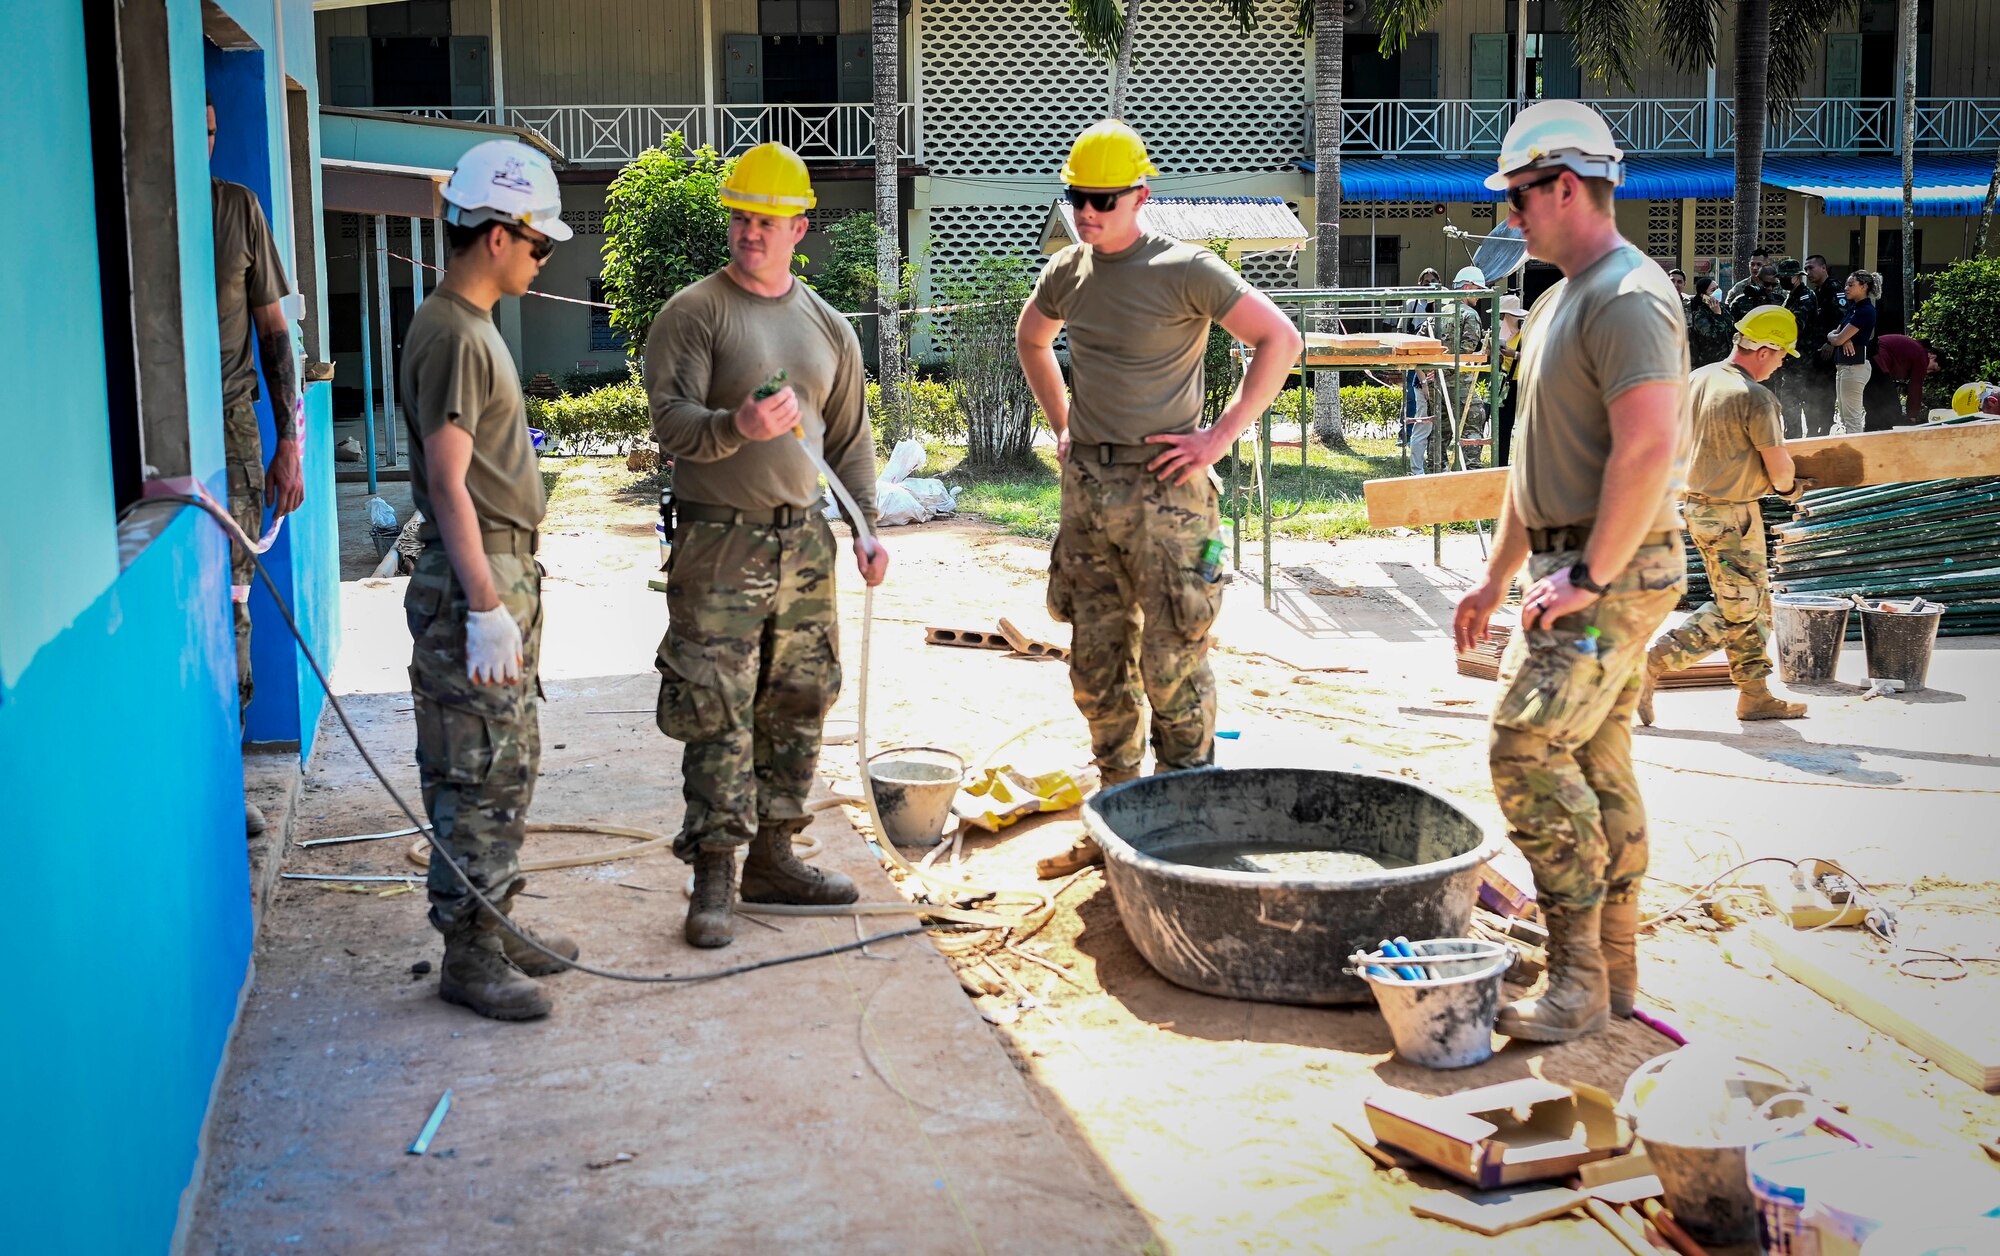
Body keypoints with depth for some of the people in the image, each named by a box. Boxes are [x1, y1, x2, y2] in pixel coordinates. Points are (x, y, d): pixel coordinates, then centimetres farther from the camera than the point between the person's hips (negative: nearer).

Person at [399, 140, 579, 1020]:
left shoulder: (473, 324, 15)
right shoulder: (451, 335, -17)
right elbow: (447, 484, -22)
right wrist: (485, 606, -24)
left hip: (505, 571, 10)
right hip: (472, 581, -10)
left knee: (510, 764, 17)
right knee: (478, 774, -3)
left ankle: (496, 925, 27)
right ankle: (468, 957, 5)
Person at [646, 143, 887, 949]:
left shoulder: (829, 327, 14)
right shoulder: (693, 313, -3)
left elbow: (849, 437, 18)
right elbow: (669, 420, -12)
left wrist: (866, 527, 9)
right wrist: (736, 427, -31)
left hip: (805, 540, 6)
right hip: (718, 543, -6)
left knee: (797, 705, 10)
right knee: (717, 713, -6)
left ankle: (772, 857, 22)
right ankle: (714, 876, 0)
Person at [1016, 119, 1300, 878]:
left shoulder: (1185, 271, -9)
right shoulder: (1067, 272, 9)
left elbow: (1279, 340, -9)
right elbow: (1030, 338, 30)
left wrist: (1221, 437, -11)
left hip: (1163, 492, -6)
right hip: (1086, 491, 6)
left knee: (1172, 667, -4)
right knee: (1096, 668, 11)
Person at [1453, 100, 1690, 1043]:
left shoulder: (1628, 298, -15)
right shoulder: (1561, 300, 18)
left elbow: (1648, 451, -25)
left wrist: (1588, 577, -23)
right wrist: (1497, 577, 23)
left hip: (1613, 574, -10)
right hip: (1573, 568, 10)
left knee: (1528, 752, -15)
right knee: (1595, 767, 12)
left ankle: (1577, 982, -9)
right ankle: (1615, 973, 20)